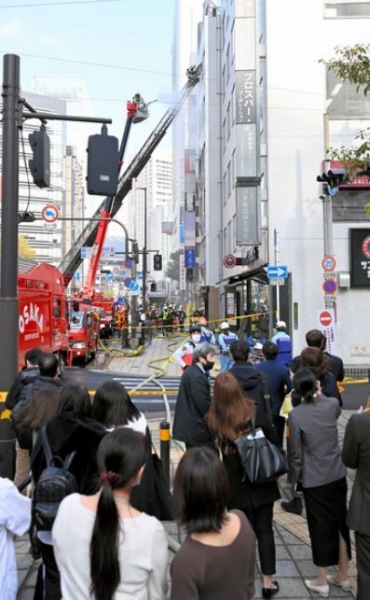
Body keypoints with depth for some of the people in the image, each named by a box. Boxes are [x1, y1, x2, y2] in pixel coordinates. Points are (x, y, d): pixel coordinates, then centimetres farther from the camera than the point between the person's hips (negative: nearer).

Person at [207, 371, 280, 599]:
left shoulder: (214, 419, -16)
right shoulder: (256, 412, -15)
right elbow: (275, 443, -6)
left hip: (234, 485, 0)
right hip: (261, 481, 0)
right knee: (264, 530, 14)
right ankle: (268, 581, 20)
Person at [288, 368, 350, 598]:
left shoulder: (295, 415, -17)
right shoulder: (333, 404, -8)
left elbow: (296, 452, -10)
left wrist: (297, 475, 5)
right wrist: (319, 394, 17)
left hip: (314, 478, -3)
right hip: (337, 474, 3)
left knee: (321, 526, 9)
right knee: (340, 521, 18)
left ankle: (322, 581, 22)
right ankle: (343, 572, 32)